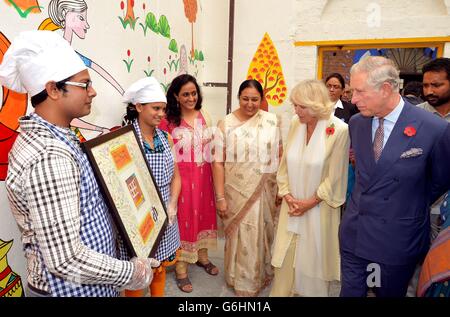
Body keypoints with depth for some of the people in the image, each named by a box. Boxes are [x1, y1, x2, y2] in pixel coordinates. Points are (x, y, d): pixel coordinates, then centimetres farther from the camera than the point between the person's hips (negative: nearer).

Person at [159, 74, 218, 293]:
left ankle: (202, 256, 37)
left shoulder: (204, 115, 5)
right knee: (183, 217, 4)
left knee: (203, 212, 16)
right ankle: (181, 267, 20)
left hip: (203, 175, 5)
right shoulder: (168, 120, -10)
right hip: (181, 176, -5)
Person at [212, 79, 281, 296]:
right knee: (241, 236, 8)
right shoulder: (226, 124, -6)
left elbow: (279, 155, 7)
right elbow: (218, 163, -7)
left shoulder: (272, 121, 1)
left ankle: (263, 274, 41)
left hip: (266, 191, 3)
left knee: (263, 233, 15)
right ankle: (243, 282, 31)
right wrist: (220, 197, -10)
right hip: (237, 191, -2)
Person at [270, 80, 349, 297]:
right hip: (292, 205, 4)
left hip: (317, 208, -4)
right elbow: (285, 164, 5)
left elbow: (335, 176, -12)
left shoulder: (339, 130, -16)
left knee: (314, 257, 12)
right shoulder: (295, 124, -2)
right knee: (285, 255, 14)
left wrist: (310, 202, -10)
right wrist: (287, 195, -3)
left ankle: (313, 291, 35)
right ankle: (279, 292, 33)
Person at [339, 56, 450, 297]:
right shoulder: (356, 123, -2)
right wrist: (366, 200, 8)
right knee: (350, 291, 15)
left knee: (389, 293, 18)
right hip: (354, 233, 4)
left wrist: (412, 206, 6)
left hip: (398, 240, -3)